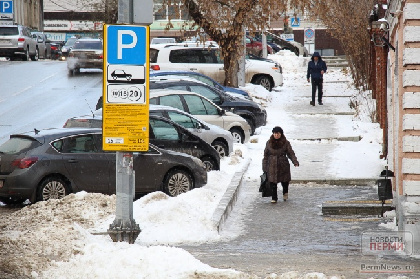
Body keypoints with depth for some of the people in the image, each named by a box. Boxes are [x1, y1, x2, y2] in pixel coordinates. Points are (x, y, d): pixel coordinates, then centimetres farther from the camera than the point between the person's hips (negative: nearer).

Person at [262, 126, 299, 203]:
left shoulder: (286, 143, -1)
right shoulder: (269, 143, 3)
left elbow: (291, 153, -2)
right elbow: (266, 155, 8)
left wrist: (295, 162, -18)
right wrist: (264, 167, 5)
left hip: (283, 165, -1)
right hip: (272, 166, 1)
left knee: (284, 181, 9)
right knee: (273, 182, -2)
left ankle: (285, 193, 40)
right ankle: (274, 198, 11)